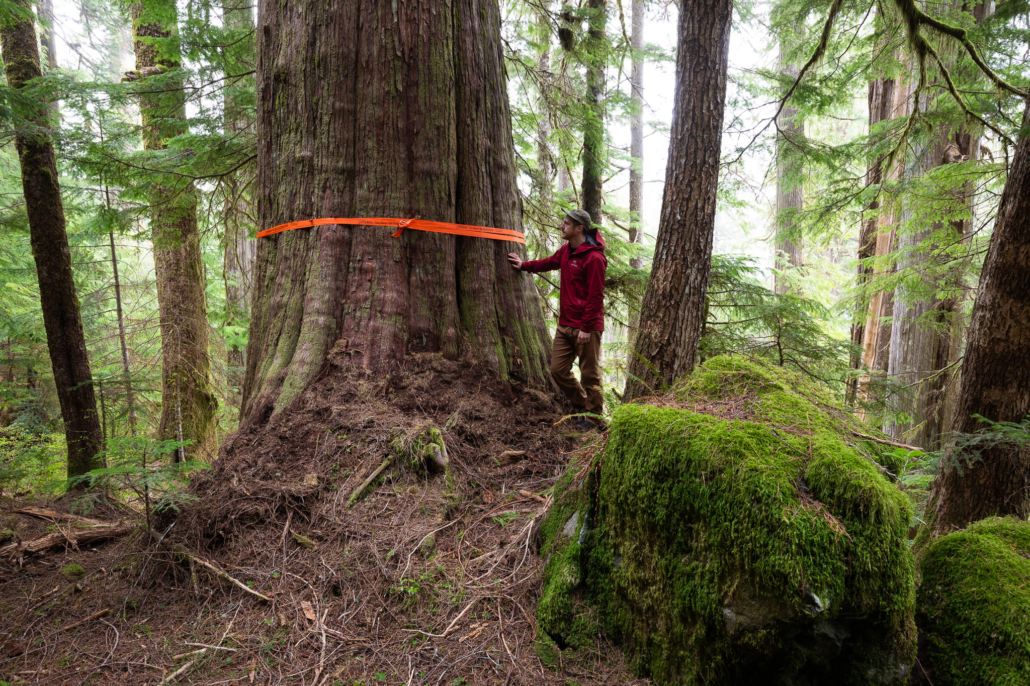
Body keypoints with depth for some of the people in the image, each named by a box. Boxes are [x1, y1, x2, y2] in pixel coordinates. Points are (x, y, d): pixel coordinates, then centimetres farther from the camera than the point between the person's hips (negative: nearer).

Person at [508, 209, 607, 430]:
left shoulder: (594, 257, -16)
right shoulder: (566, 251, 11)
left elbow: (596, 296, -18)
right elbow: (550, 263, 33)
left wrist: (586, 328, -19)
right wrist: (524, 265, 34)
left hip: (586, 327, -8)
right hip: (564, 325, 9)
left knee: (589, 374, 2)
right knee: (558, 369, 9)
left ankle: (592, 417, 18)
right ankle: (582, 406, 28)